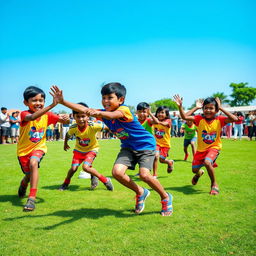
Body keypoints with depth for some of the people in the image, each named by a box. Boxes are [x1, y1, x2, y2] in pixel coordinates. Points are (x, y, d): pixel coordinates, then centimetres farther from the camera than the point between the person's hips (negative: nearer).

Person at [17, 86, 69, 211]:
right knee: (29, 175, 10)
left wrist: (65, 119, -38)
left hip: (39, 147, 0)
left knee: (33, 163, -30)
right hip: (24, 149, 0)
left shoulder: (47, 115, -10)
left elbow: (64, 121, -12)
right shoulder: (25, 114, -21)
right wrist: (52, 105, -55)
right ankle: (23, 185, 50)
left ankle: (32, 198, -26)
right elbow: (32, 117, -45)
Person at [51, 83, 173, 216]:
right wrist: (62, 101, -17)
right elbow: (84, 109, -10)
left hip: (145, 145, -7)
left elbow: (113, 115, -49)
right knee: (117, 172, -15)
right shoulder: (104, 113, -5)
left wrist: (98, 113, -69)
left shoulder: (124, 110, -26)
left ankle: (166, 197, 6)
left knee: (144, 174, -24)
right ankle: (140, 193, 11)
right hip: (128, 147, 7)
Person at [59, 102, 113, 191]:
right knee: (73, 168, -6)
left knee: (85, 167, -22)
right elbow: (67, 135, 1)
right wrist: (65, 144, 16)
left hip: (92, 149, -3)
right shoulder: (73, 128, -22)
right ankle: (66, 183, 25)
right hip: (79, 149, 3)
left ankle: (105, 180, -3)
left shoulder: (93, 126, -33)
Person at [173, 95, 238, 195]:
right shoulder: (200, 119, -11)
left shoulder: (219, 119, -13)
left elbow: (234, 119, -27)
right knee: (194, 169, 9)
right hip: (201, 149, 3)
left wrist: (221, 108, -23)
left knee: (207, 162, -32)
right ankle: (199, 173, 52)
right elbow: (185, 117, -21)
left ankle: (214, 185, -5)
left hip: (214, 147, -3)